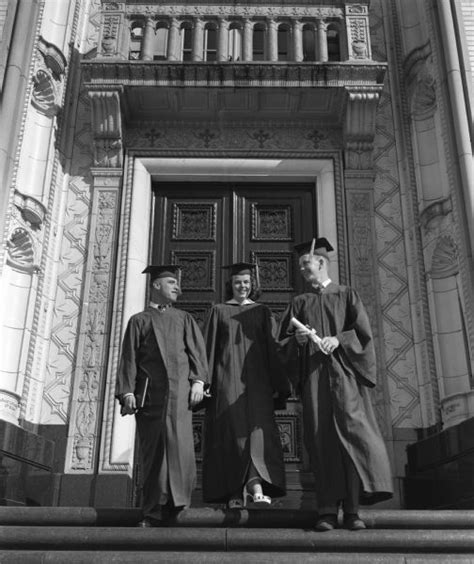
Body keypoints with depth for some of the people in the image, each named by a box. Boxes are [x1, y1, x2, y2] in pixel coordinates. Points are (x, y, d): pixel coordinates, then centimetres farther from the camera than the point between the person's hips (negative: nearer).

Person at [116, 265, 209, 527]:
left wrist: (198, 380, -7)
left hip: (179, 389, 1)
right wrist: (127, 391, -5)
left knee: (178, 443, -11)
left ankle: (175, 501, -8)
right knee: (152, 449, 0)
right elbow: (129, 358, 7)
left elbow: (197, 350, 9)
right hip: (149, 393, -1)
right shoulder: (138, 321, 16)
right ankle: (154, 511, 6)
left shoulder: (184, 319, 21)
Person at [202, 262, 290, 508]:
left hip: (256, 377, 1)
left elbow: (271, 347, 9)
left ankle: (256, 487, -26)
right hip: (227, 377, -1)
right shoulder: (219, 311, 12)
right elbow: (210, 347, 7)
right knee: (231, 430, -6)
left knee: (258, 428, -14)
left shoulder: (262, 311, 14)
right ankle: (234, 494, -3)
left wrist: (279, 384, 0)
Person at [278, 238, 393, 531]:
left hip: (343, 373, -2)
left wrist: (338, 339, -14)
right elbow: (284, 343, 12)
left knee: (351, 432, -13)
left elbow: (364, 333, 2)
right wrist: (298, 340, -10)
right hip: (313, 375, 2)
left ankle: (352, 509, -12)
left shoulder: (347, 295, 13)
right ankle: (328, 510, -6)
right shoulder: (299, 303, 19)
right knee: (321, 439, -6)